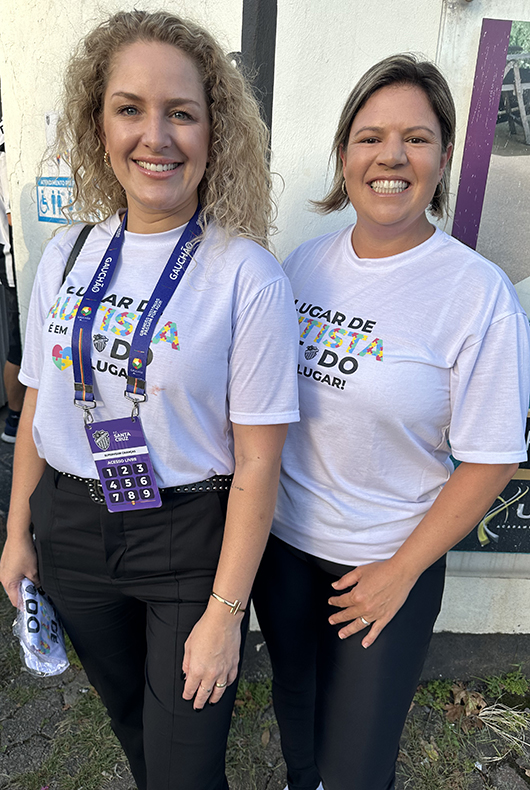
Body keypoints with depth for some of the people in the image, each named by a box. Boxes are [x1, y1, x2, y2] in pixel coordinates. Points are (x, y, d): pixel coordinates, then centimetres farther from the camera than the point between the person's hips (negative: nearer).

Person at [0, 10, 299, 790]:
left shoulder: (248, 274, -17)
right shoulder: (67, 255, -1)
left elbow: (257, 461, -17)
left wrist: (225, 612, -14)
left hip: (191, 537, -4)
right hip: (72, 527, 5)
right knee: (127, 713, 29)